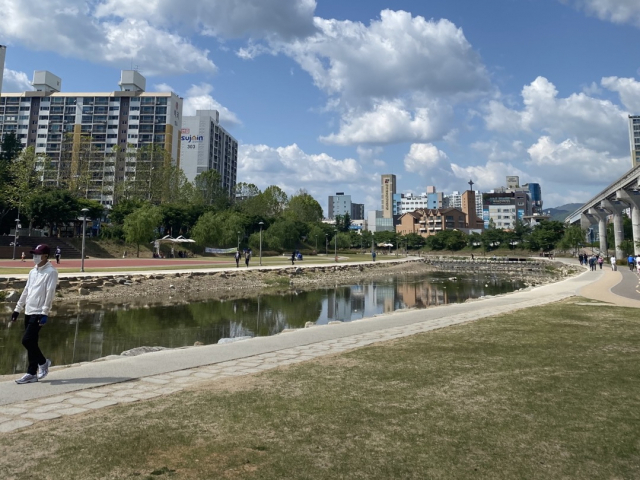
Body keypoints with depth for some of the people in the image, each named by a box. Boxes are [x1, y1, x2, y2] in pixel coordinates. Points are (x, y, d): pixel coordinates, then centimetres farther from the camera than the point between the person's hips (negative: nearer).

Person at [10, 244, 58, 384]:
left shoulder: (51, 272, -10)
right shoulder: (33, 272, 15)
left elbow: (50, 293, -16)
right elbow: (26, 291, 20)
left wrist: (45, 313, -21)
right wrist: (18, 309, 17)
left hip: (39, 313, -8)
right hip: (28, 312, 8)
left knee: (27, 340, -12)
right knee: (31, 342, 8)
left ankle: (42, 362, 10)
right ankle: (32, 373, 14)